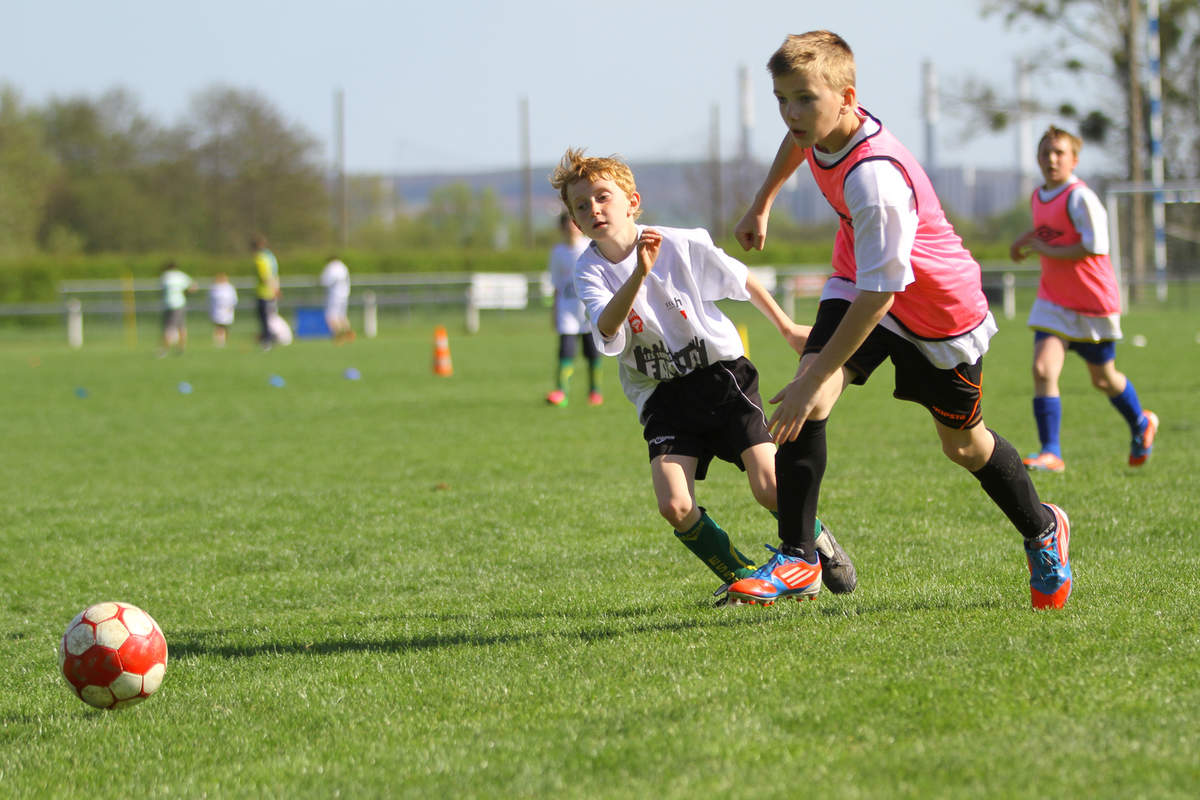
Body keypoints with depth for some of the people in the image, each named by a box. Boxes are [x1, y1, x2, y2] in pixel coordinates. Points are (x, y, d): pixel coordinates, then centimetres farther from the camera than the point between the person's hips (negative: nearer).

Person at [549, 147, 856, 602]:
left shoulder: (683, 245, -10)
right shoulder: (590, 271, -8)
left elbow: (741, 281, 8)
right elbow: (608, 337, -28)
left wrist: (787, 329, 18)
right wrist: (638, 275, -41)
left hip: (719, 373, -1)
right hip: (661, 395, 1)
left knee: (769, 486, -15)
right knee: (675, 508, -18)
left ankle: (820, 545, 17)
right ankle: (739, 574, 8)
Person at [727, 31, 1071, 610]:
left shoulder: (874, 179, -40)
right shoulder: (820, 127, -16)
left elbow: (878, 294, -38)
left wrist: (813, 381, -38)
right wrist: (761, 204, 22)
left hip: (939, 308, -6)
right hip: (858, 282, 6)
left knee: (962, 444, 12)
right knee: (806, 403, -18)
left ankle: (1043, 531, 41)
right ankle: (797, 559, -16)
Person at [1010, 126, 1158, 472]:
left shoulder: (1080, 197, -19)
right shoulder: (1038, 197, 5)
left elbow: (1095, 247, -24)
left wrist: (1046, 249, -19)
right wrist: (1028, 240, 5)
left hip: (1093, 304, -5)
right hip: (1053, 302, 5)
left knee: (1103, 379, 13)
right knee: (1043, 369, -15)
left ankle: (1141, 424, 42)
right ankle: (1050, 453, -13)